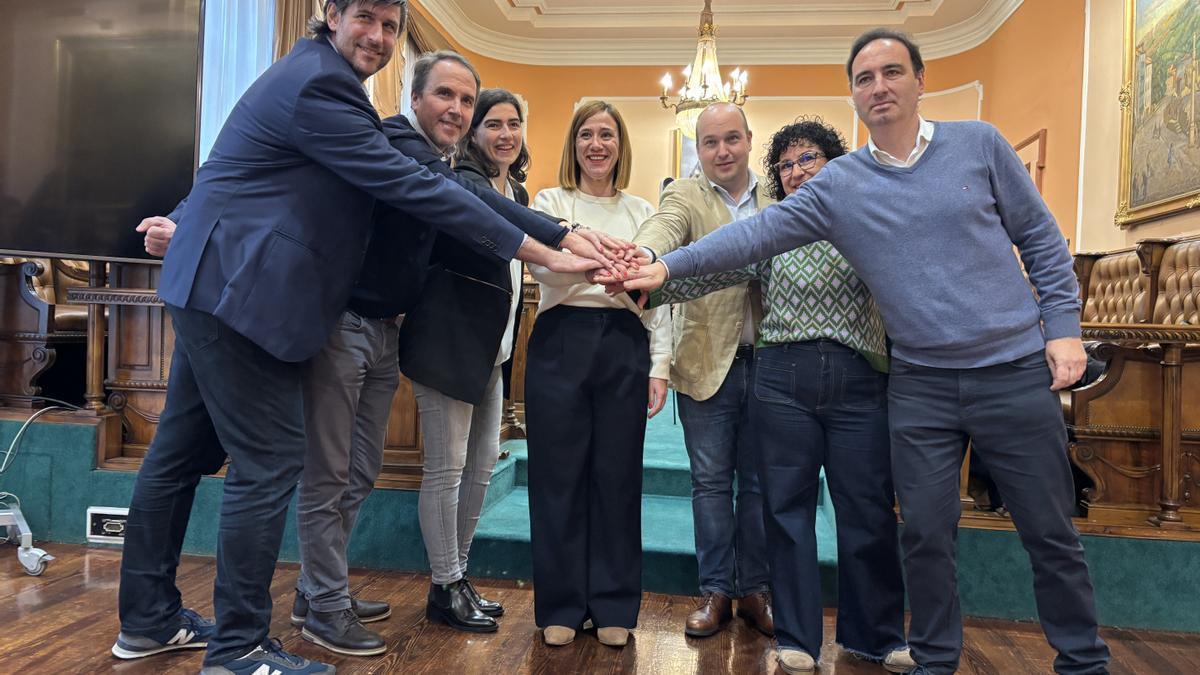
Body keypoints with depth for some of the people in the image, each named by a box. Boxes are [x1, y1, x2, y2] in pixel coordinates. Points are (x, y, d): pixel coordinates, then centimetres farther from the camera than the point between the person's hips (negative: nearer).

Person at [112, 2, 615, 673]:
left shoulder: (317, 75, 16)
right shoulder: (319, 84, -17)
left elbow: (239, 164, 26)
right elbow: (413, 186, -23)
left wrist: (188, 217, 38)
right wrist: (546, 254, -23)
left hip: (215, 284, 11)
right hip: (240, 290, -11)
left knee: (183, 453, 15)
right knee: (270, 462, -6)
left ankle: (149, 619, 29)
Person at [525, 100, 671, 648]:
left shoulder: (642, 212, 14)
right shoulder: (550, 201, 8)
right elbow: (541, 267, -12)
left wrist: (660, 366, 3)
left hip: (624, 344, 2)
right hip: (561, 341, -1)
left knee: (617, 475, 6)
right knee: (559, 474, 3)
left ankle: (614, 606, 19)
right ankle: (561, 605, 17)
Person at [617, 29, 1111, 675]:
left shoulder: (979, 144, 2)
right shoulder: (837, 185, 2)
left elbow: (1041, 238, 6)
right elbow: (756, 233, -6)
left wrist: (1063, 325, -2)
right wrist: (668, 266, -17)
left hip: (1015, 372, 0)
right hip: (920, 383, 1)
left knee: (1050, 534, 8)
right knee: (926, 534, 7)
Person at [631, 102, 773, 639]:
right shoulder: (684, 196, -1)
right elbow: (659, 232, -22)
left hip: (766, 361, 2)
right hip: (708, 363, -1)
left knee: (759, 482, 11)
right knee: (711, 482, 7)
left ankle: (755, 588, 25)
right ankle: (716, 590, 21)